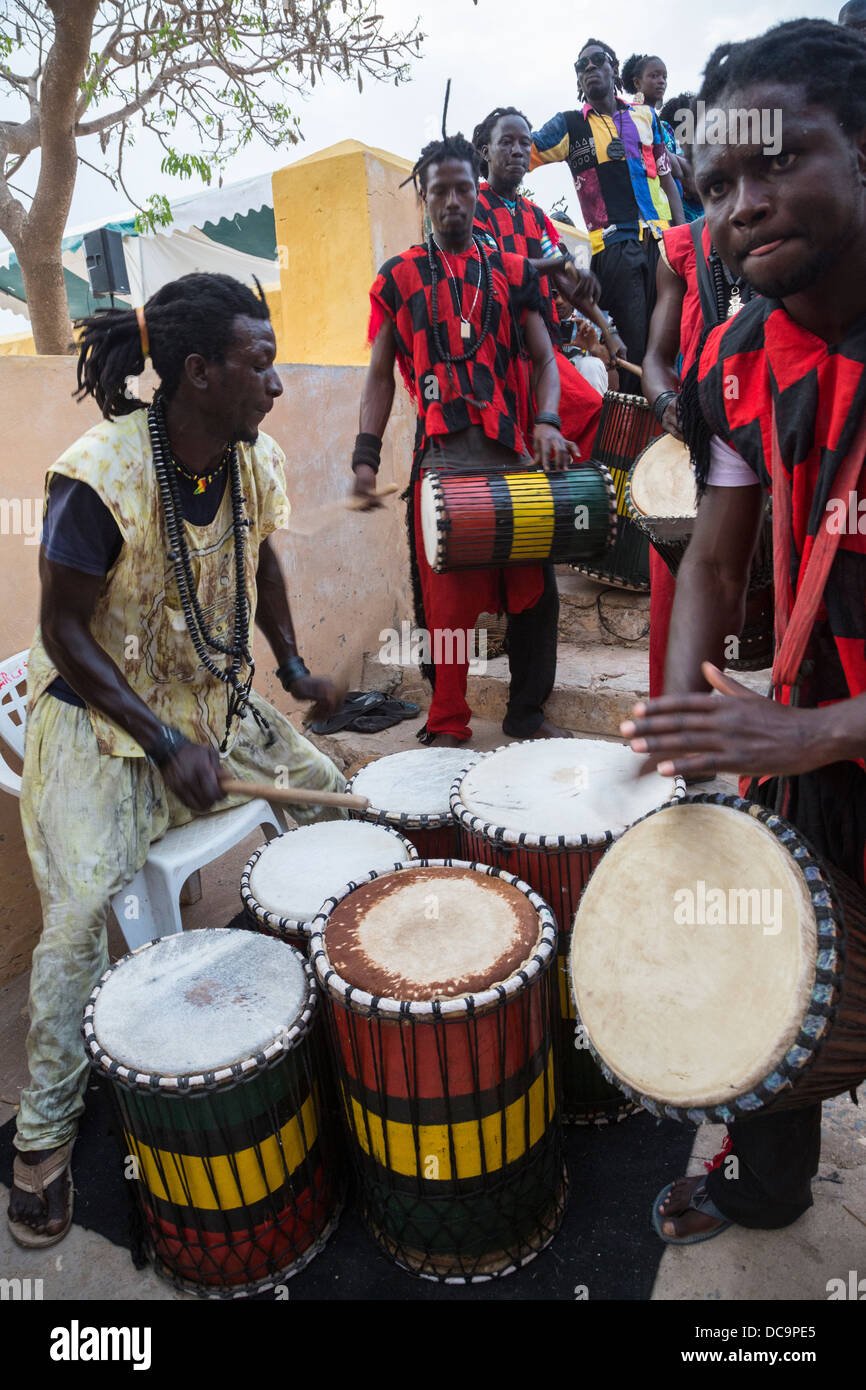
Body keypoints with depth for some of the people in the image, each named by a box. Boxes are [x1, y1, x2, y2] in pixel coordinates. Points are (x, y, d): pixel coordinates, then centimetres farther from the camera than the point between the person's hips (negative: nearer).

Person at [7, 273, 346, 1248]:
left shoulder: (254, 461, -5)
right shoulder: (97, 477, -25)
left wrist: (292, 665, 2)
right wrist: (167, 744, -23)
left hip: (217, 697, 6)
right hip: (100, 713, -6)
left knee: (331, 797, 3)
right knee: (80, 906, -14)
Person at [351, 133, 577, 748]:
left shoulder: (513, 272, 16)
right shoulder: (399, 277, 14)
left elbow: (543, 359, 11)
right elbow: (382, 373, 10)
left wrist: (547, 422, -9)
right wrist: (366, 454, -2)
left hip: (515, 452, 2)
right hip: (442, 458, -1)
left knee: (534, 587, 3)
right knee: (447, 596, -1)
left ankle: (528, 712, 20)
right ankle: (449, 724, 13)